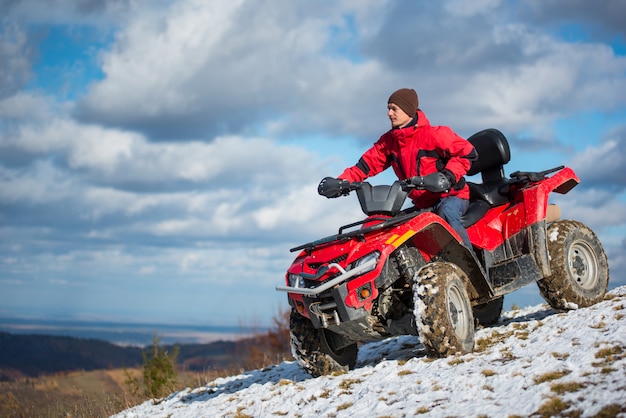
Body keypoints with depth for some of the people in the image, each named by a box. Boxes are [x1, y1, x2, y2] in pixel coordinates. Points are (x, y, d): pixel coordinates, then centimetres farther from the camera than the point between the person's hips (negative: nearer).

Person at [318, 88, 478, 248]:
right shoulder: (388, 141, 6)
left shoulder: (434, 134, -13)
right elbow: (367, 163, 3)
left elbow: (468, 152, -14)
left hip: (451, 196, -6)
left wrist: (448, 176, -28)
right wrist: (342, 182, -13)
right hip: (422, 204, 7)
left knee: (446, 213, -39)